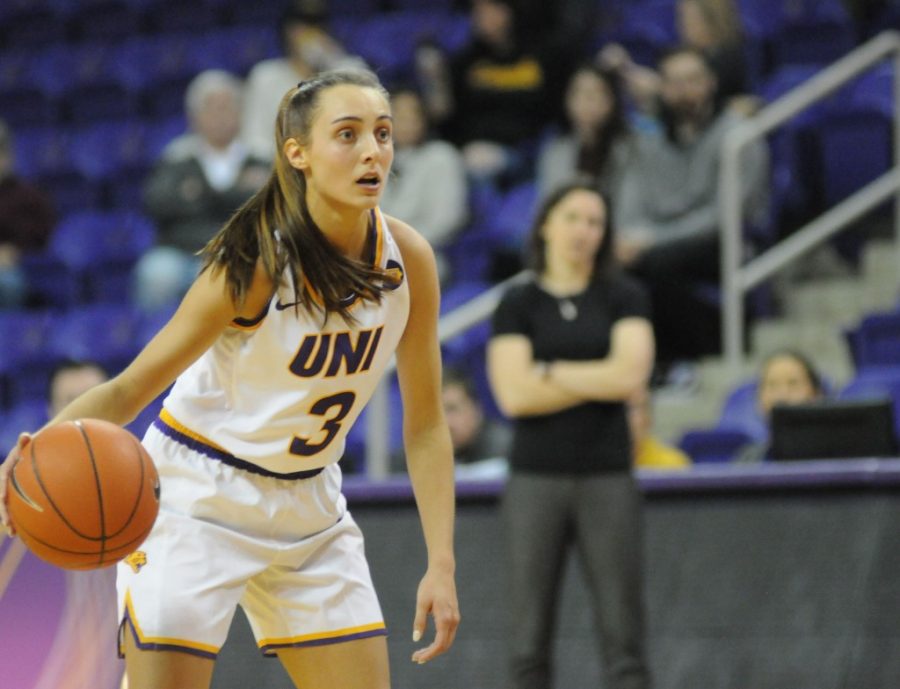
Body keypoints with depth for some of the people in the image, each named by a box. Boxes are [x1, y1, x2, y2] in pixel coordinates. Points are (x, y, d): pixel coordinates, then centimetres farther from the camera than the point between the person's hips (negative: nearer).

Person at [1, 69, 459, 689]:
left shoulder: (408, 259, -9)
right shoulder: (254, 265, -23)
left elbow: (425, 424, 0)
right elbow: (129, 389, -20)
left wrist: (441, 563, -7)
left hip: (308, 499, 5)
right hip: (196, 494, -5)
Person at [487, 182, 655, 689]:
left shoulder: (624, 297, 8)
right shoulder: (518, 305, 6)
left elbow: (631, 376, -7)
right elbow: (514, 395, -6)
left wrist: (550, 372, -3)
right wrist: (600, 381, -4)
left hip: (607, 476, 0)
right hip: (536, 476, 0)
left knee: (623, 632, -4)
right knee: (530, 641, 1)